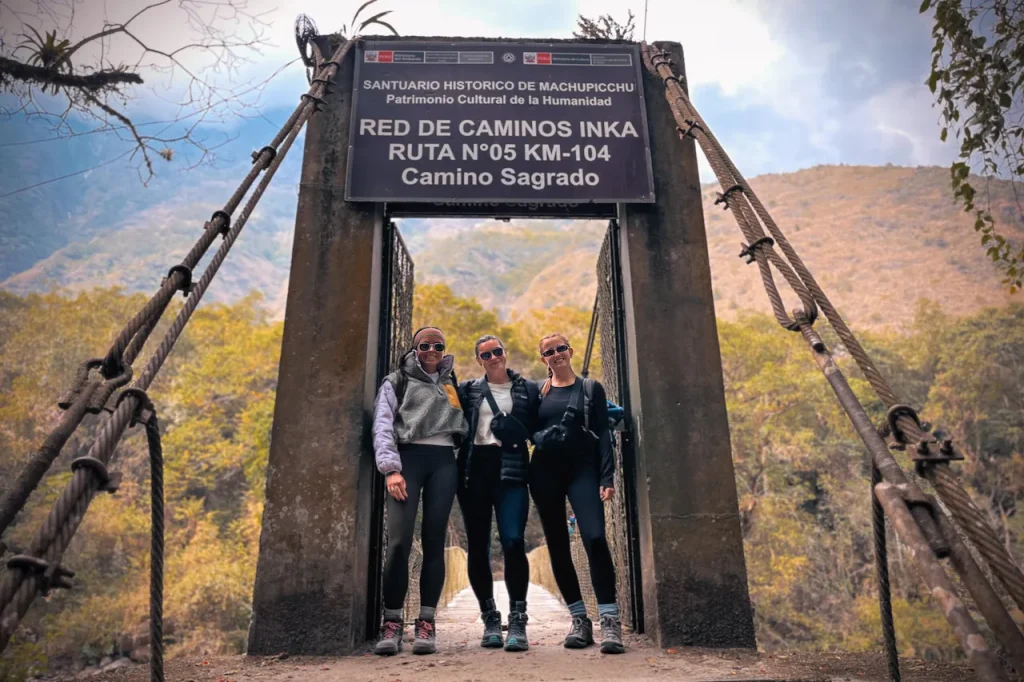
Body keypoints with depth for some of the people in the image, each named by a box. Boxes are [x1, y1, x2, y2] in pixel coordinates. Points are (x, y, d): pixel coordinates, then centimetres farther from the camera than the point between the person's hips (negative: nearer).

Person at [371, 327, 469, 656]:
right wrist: (391, 468, -13)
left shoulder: (452, 383, 23)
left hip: (444, 461, 3)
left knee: (434, 540, -3)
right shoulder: (397, 381, 13)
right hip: (409, 457, -3)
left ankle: (426, 623, 2)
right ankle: (392, 623, -4)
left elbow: (463, 423, 19)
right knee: (399, 540, -12)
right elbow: (382, 425, 1)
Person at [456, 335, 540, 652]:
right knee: (478, 547, 5)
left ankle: (517, 621, -5)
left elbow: (538, 430, 7)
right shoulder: (467, 389, 14)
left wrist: (511, 428, -8)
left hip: (511, 470, -2)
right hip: (473, 470, 2)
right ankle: (490, 618, 18)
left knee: (513, 542, -16)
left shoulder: (528, 389, 11)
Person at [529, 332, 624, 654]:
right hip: (545, 473, 3)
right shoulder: (536, 392, 12)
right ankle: (580, 620, 15)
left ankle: (610, 620, -12)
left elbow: (603, 434, 2)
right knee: (557, 546, 4)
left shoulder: (591, 388, 8)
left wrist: (607, 477, -8)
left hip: (583, 470, -2)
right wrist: (541, 437, -9)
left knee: (594, 538, -19)